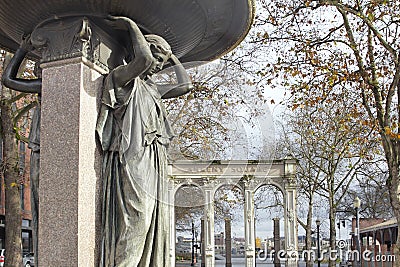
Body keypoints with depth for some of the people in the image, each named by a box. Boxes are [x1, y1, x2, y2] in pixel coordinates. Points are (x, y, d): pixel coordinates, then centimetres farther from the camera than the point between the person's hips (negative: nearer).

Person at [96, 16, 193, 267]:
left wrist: (172, 57, 33)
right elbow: (144, 58, -22)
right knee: (134, 226, -15)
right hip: (133, 164, -9)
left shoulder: (150, 87, 24)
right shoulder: (122, 77, -2)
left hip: (152, 168, 9)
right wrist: (131, 25, -7)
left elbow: (185, 85, 26)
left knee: (155, 228, 6)